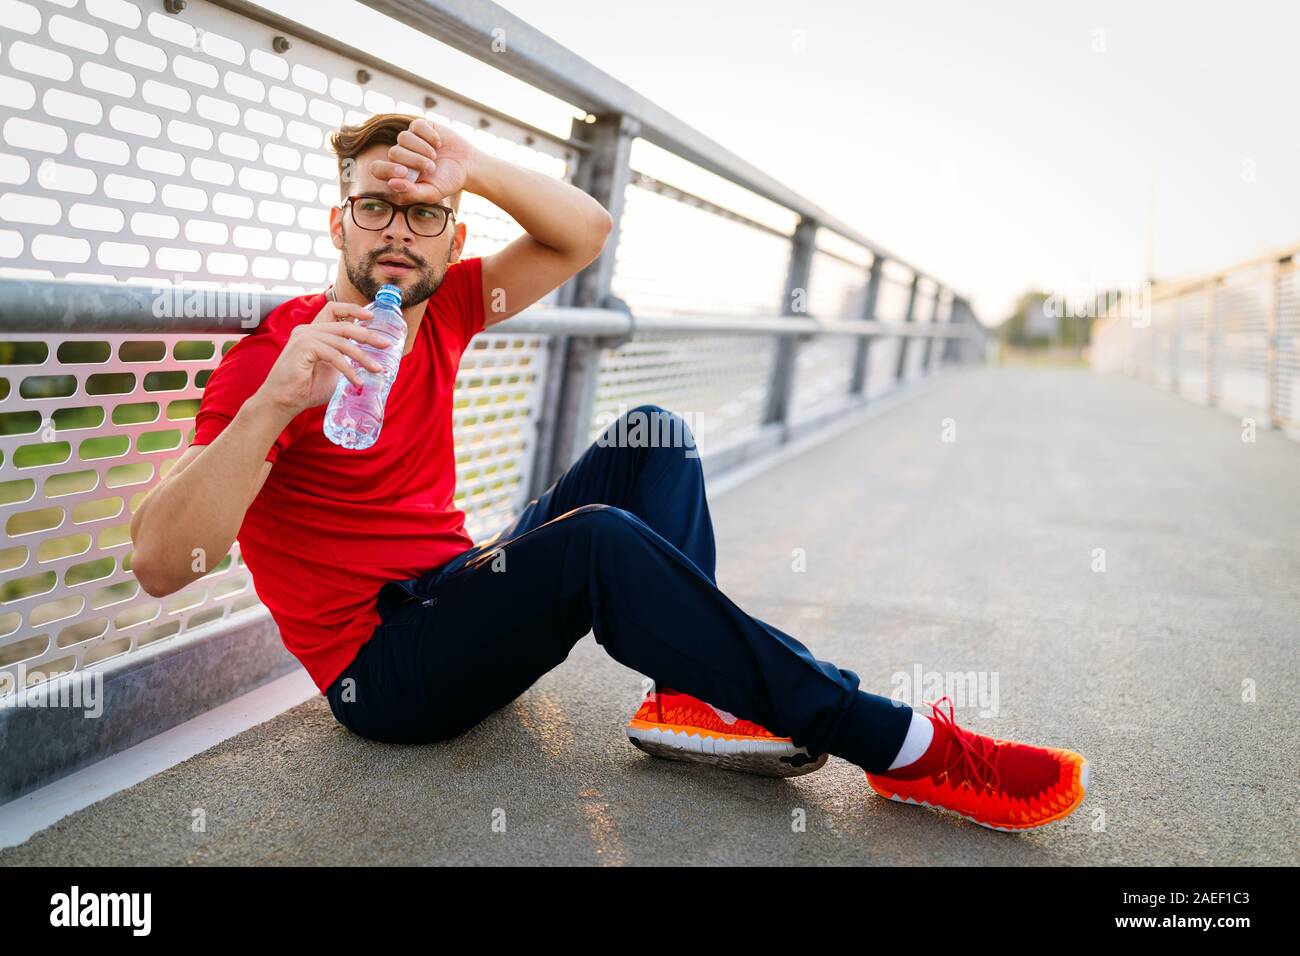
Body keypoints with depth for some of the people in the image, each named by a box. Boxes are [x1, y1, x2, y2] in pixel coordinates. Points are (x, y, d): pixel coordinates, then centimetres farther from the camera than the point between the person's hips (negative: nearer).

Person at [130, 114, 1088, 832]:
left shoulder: (439, 311, 4)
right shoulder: (277, 353, -15)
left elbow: (585, 232, 0)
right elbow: (160, 562, -25)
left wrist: (474, 168, -16)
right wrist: (275, 400, -39)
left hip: (461, 597, 8)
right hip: (382, 669, -7)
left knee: (652, 433, -1)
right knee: (598, 539, -34)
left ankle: (690, 692, -18)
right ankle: (900, 746, -26)